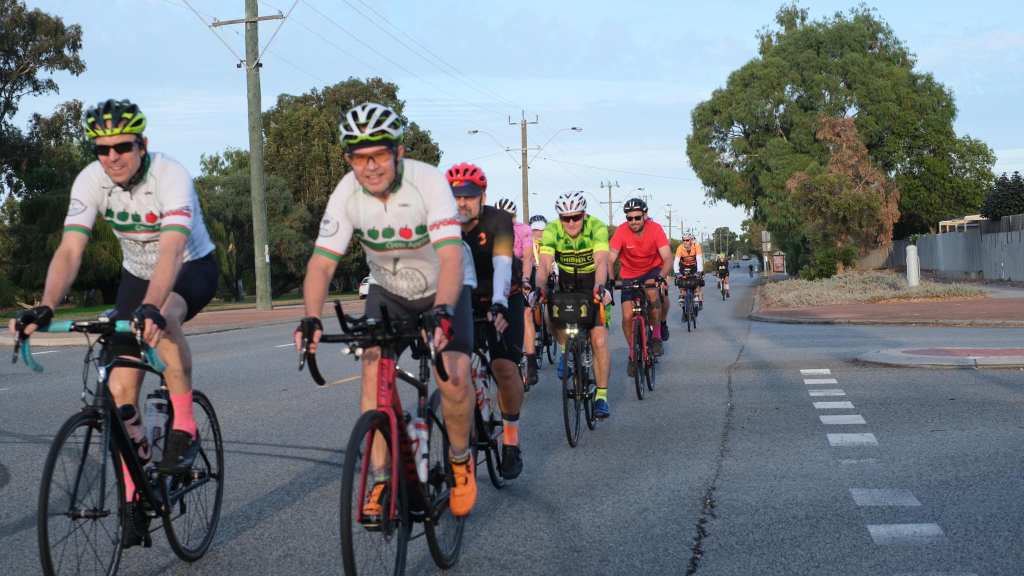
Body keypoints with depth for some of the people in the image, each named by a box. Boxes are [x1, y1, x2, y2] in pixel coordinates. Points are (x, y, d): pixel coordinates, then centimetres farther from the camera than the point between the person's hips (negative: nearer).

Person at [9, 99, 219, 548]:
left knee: (161, 318, -40)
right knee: (121, 387, -6)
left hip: (192, 268, -4)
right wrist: (44, 308, -41)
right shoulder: (90, 181, -18)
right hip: (137, 275, 5)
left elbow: (172, 249, -43)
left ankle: (185, 430, -22)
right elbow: (70, 250, -25)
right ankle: (132, 498, 7)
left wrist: (151, 307, -59)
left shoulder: (170, 176, -30)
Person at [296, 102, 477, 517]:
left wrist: (443, 313, -54)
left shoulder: (428, 181, -30)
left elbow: (451, 256, -39)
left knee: (454, 384, -17)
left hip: (443, 288, -3)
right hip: (388, 291, 3)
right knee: (374, 371, -15)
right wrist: (311, 319, -38)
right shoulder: (346, 194, -20)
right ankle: (381, 482, -3)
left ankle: (461, 460, 12)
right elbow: (322, 262, -22)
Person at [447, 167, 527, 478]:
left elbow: (502, 263, -36)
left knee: (504, 366, -18)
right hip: (463, 301, 3)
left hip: (503, 299, -3)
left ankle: (511, 441, -1)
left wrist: (499, 303, -53)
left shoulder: (498, 221, -22)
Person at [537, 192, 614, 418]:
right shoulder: (552, 231, -21)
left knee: (599, 340, -11)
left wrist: (600, 287, -56)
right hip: (567, 283, 3)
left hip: (594, 283, -3)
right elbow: (545, 264, -31)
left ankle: (601, 396, -2)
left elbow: (601, 262, -38)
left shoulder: (597, 228, -26)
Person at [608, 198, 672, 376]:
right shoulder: (621, 232, -22)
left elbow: (667, 258, -28)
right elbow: (610, 259, -24)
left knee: (653, 295, -31)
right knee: (627, 316, -9)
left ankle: (656, 335, -6)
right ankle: (633, 353, 15)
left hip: (652, 270, -1)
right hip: (629, 275, 1)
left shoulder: (655, 229, -22)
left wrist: (660, 276, -46)